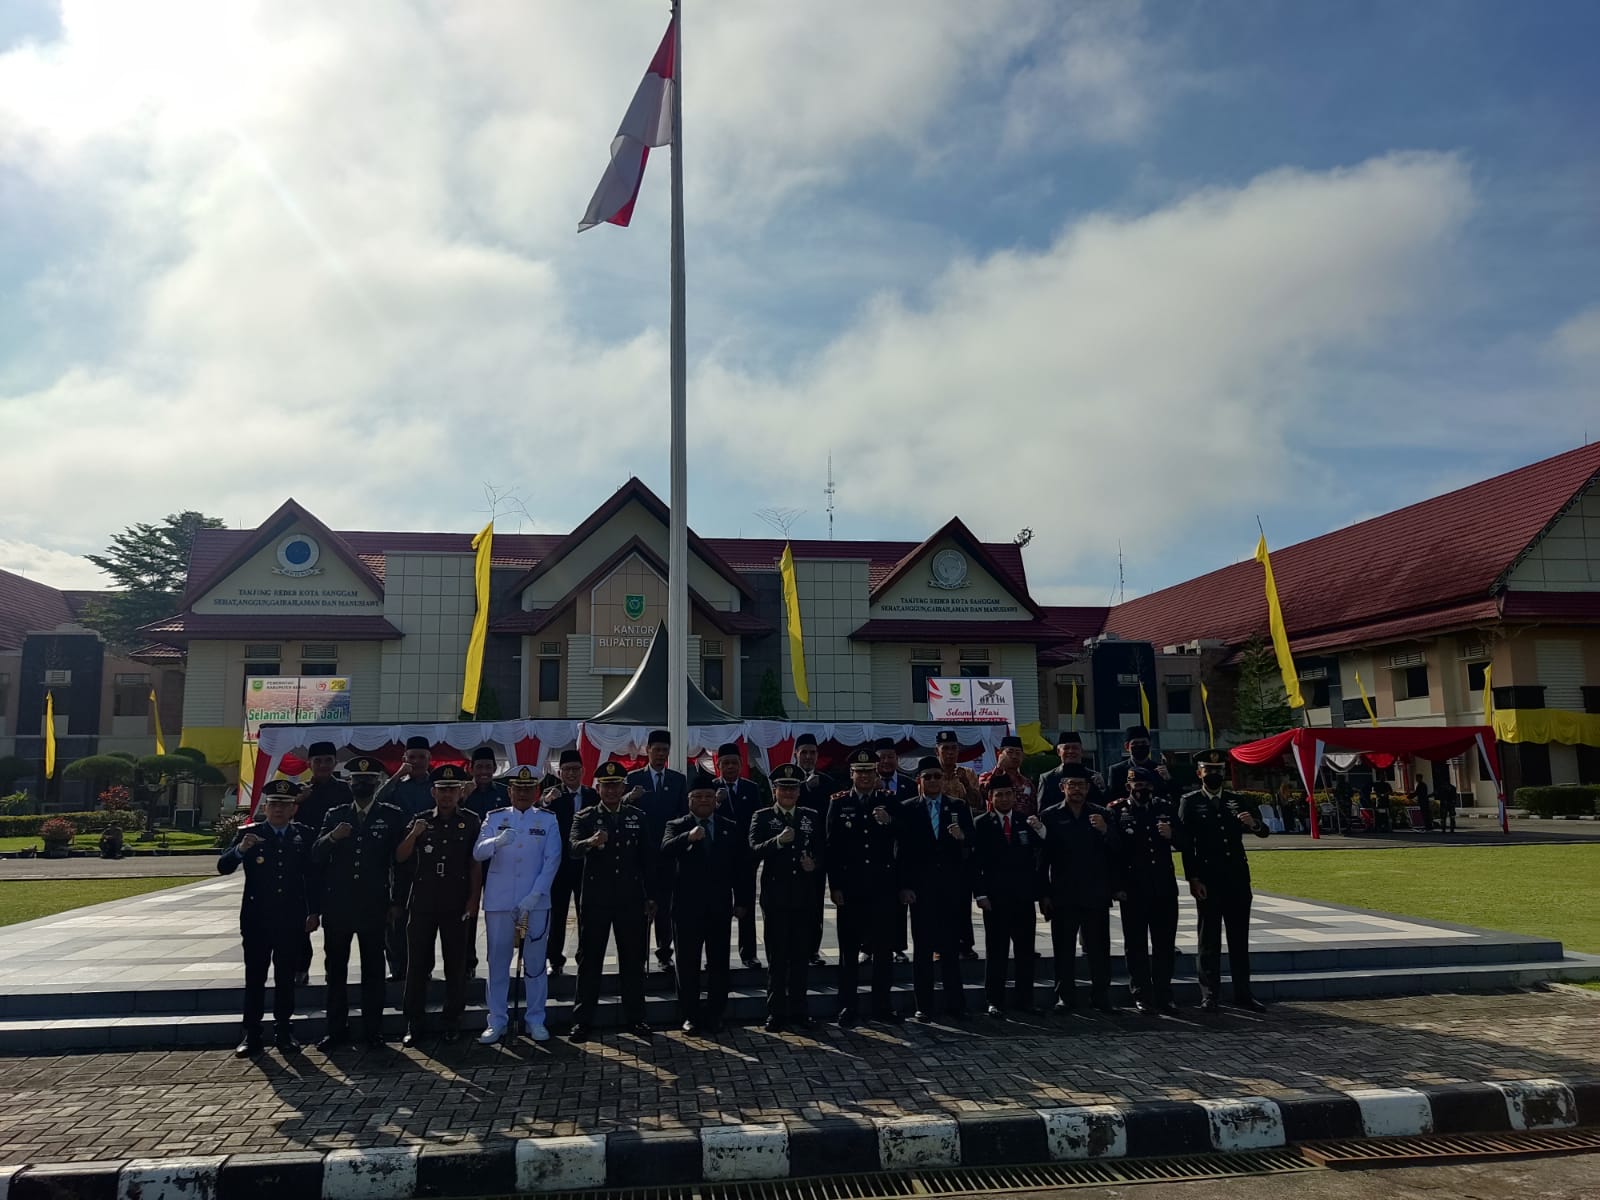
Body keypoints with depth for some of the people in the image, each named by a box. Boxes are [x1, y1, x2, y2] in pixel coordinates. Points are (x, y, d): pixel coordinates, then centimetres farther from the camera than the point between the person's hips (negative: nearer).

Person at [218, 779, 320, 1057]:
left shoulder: (304, 835, 4)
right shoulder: (248, 833, 1)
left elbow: (313, 876, 7)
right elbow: (223, 867, -6)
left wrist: (313, 912, 3)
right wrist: (240, 849, -25)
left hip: (291, 920, 1)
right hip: (256, 918, -1)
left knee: (286, 978, 8)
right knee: (254, 977, 3)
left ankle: (283, 1031, 18)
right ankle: (251, 1035, 10)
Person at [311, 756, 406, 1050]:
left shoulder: (392, 816, 3)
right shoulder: (334, 815, 10)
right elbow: (316, 858, 3)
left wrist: (397, 902, 0)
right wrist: (331, 838, -17)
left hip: (374, 906, -2)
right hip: (337, 905, 2)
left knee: (373, 969, 4)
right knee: (335, 969, 7)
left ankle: (373, 1030, 11)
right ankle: (336, 1029, 16)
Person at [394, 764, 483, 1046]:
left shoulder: (470, 822, 2)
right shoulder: (421, 821, 6)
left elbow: (476, 865, 2)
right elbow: (400, 858, 2)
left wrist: (473, 901, -4)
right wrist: (413, 835, -15)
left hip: (456, 904, -1)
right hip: (422, 903, 1)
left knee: (455, 964, 5)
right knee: (417, 964, 3)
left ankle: (453, 1023, 16)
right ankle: (413, 1025, 12)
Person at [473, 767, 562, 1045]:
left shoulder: (548, 820, 4)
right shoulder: (495, 818, 7)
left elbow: (552, 861, -2)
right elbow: (478, 853, -6)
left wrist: (532, 898, -11)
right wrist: (498, 841, -29)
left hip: (536, 902, -1)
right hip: (498, 901, 1)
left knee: (535, 962, 4)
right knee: (498, 961, 5)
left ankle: (535, 1020, 14)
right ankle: (496, 1021, 15)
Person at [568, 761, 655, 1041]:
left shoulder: (637, 817, 7)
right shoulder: (585, 817, 1)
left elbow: (647, 858, 9)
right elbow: (574, 848, -18)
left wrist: (651, 897, 5)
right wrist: (591, 842, -41)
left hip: (630, 899, 2)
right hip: (595, 899, -2)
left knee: (633, 958, 7)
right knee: (590, 958, 4)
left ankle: (635, 1017, 18)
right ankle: (582, 1020, 12)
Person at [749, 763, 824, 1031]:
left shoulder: (811, 817, 11)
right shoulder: (762, 818, 1)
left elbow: (821, 852, 11)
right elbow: (755, 850, -13)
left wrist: (814, 864, -10)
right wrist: (778, 841, -29)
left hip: (804, 896, 3)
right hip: (775, 896, -3)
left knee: (801, 956, 7)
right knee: (777, 957, 3)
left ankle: (798, 1010, 18)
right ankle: (776, 1012, 12)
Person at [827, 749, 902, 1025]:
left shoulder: (889, 802, 6)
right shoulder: (838, 803, 3)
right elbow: (832, 846, 0)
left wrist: (889, 823, -18)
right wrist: (834, 885, -5)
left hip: (883, 885, 1)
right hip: (850, 886, -1)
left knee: (884, 948, 6)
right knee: (849, 949, 4)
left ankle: (883, 1005, 16)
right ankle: (847, 1007, 13)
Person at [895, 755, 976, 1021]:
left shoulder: (959, 808, 8)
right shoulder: (906, 809, 3)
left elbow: (971, 847, 5)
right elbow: (903, 850, -1)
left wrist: (962, 838, -17)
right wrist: (904, 886, -6)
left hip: (951, 889, 1)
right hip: (921, 889, -1)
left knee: (950, 949, 2)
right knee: (922, 950, 4)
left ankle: (955, 1005, 9)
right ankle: (924, 1006, 11)